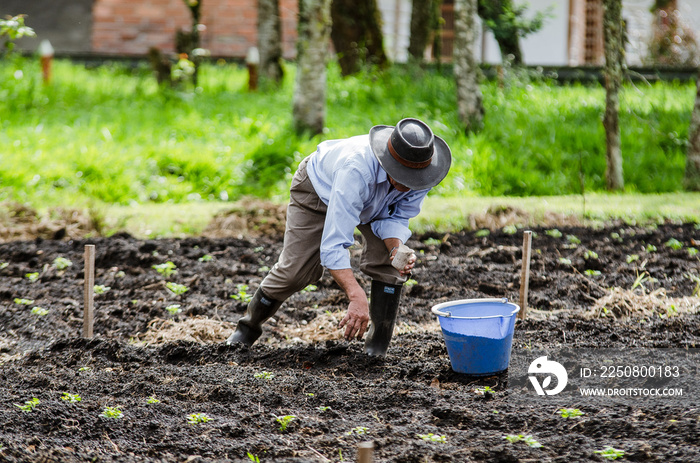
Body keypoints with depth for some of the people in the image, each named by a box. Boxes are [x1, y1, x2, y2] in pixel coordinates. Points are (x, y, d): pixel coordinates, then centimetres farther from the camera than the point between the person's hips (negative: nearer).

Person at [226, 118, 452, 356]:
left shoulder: (422, 175, -34)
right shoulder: (356, 169, -50)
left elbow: (395, 217, -17)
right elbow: (334, 243, -51)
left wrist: (397, 249, -40)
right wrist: (357, 297, -60)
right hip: (319, 189, -4)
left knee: (387, 263, -17)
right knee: (295, 270, -1)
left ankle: (378, 345, -4)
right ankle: (249, 327, 24)